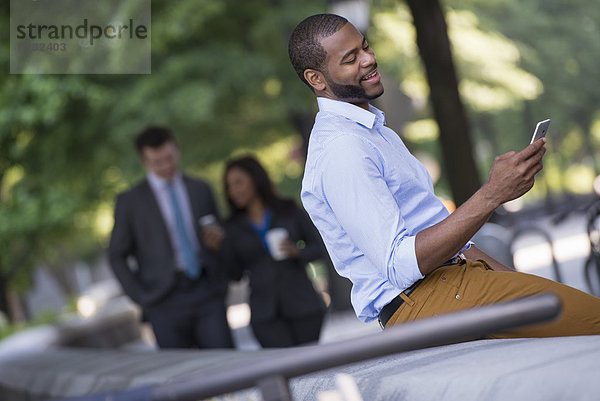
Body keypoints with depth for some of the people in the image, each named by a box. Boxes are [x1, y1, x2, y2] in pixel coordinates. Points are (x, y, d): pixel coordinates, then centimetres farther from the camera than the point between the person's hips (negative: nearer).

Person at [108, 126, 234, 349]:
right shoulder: (130, 201, 5)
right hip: (166, 302, -2)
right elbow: (117, 256, 7)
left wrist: (216, 238, 1)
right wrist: (142, 297, -1)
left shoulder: (200, 189, 14)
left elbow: (219, 235, 25)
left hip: (207, 291, 2)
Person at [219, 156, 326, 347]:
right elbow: (235, 274, 5)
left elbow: (318, 247, 8)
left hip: (303, 307, 0)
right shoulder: (234, 227, 8)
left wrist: (297, 252, -10)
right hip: (266, 315, 0)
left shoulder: (288, 211, 6)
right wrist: (218, 248, -8)